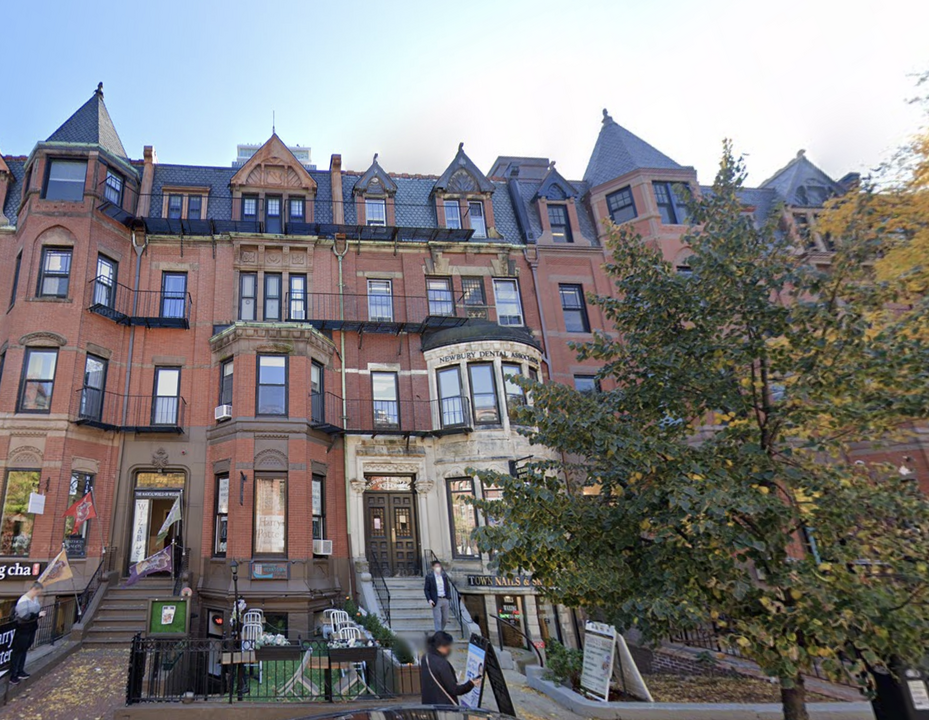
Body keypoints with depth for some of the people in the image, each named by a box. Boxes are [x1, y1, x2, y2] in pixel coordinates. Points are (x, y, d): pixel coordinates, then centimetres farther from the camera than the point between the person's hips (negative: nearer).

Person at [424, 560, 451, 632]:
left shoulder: (444, 576, 8)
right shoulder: (429, 577, -5)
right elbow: (426, 589, -4)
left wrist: (448, 596, 5)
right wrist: (429, 599, -15)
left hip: (445, 600, 5)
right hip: (436, 601, -5)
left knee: (445, 619, 11)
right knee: (438, 620, -5)